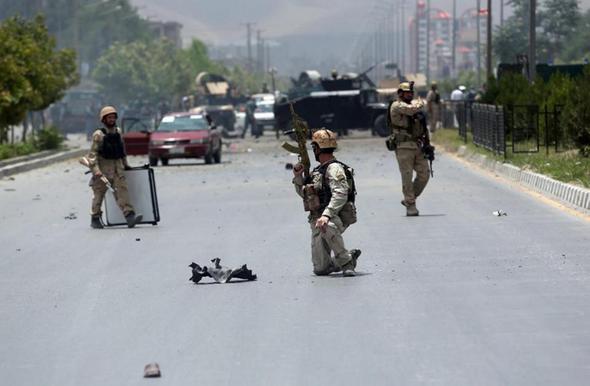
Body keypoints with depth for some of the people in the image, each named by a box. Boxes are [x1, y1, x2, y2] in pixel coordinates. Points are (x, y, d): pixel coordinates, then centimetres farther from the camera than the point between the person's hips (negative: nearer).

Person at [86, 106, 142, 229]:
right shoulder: (98, 135, -8)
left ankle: (130, 217, -19)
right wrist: (96, 169, -21)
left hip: (117, 169, 4)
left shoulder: (118, 132, 10)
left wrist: (125, 164, 27)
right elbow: (92, 154, -11)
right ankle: (95, 219, 18)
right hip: (103, 169, -4)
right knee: (99, 194, 5)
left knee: (122, 191, -9)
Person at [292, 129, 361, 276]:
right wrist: (298, 176, 13)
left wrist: (326, 215, -37)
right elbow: (304, 193, 31)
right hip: (317, 220, 7)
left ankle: (345, 261, -26)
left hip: (335, 218, -7)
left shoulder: (334, 168, -9)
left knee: (327, 227, -45)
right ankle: (348, 258, 25)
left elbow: (340, 195, -24)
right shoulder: (318, 170, 19)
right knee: (320, 269, -3)